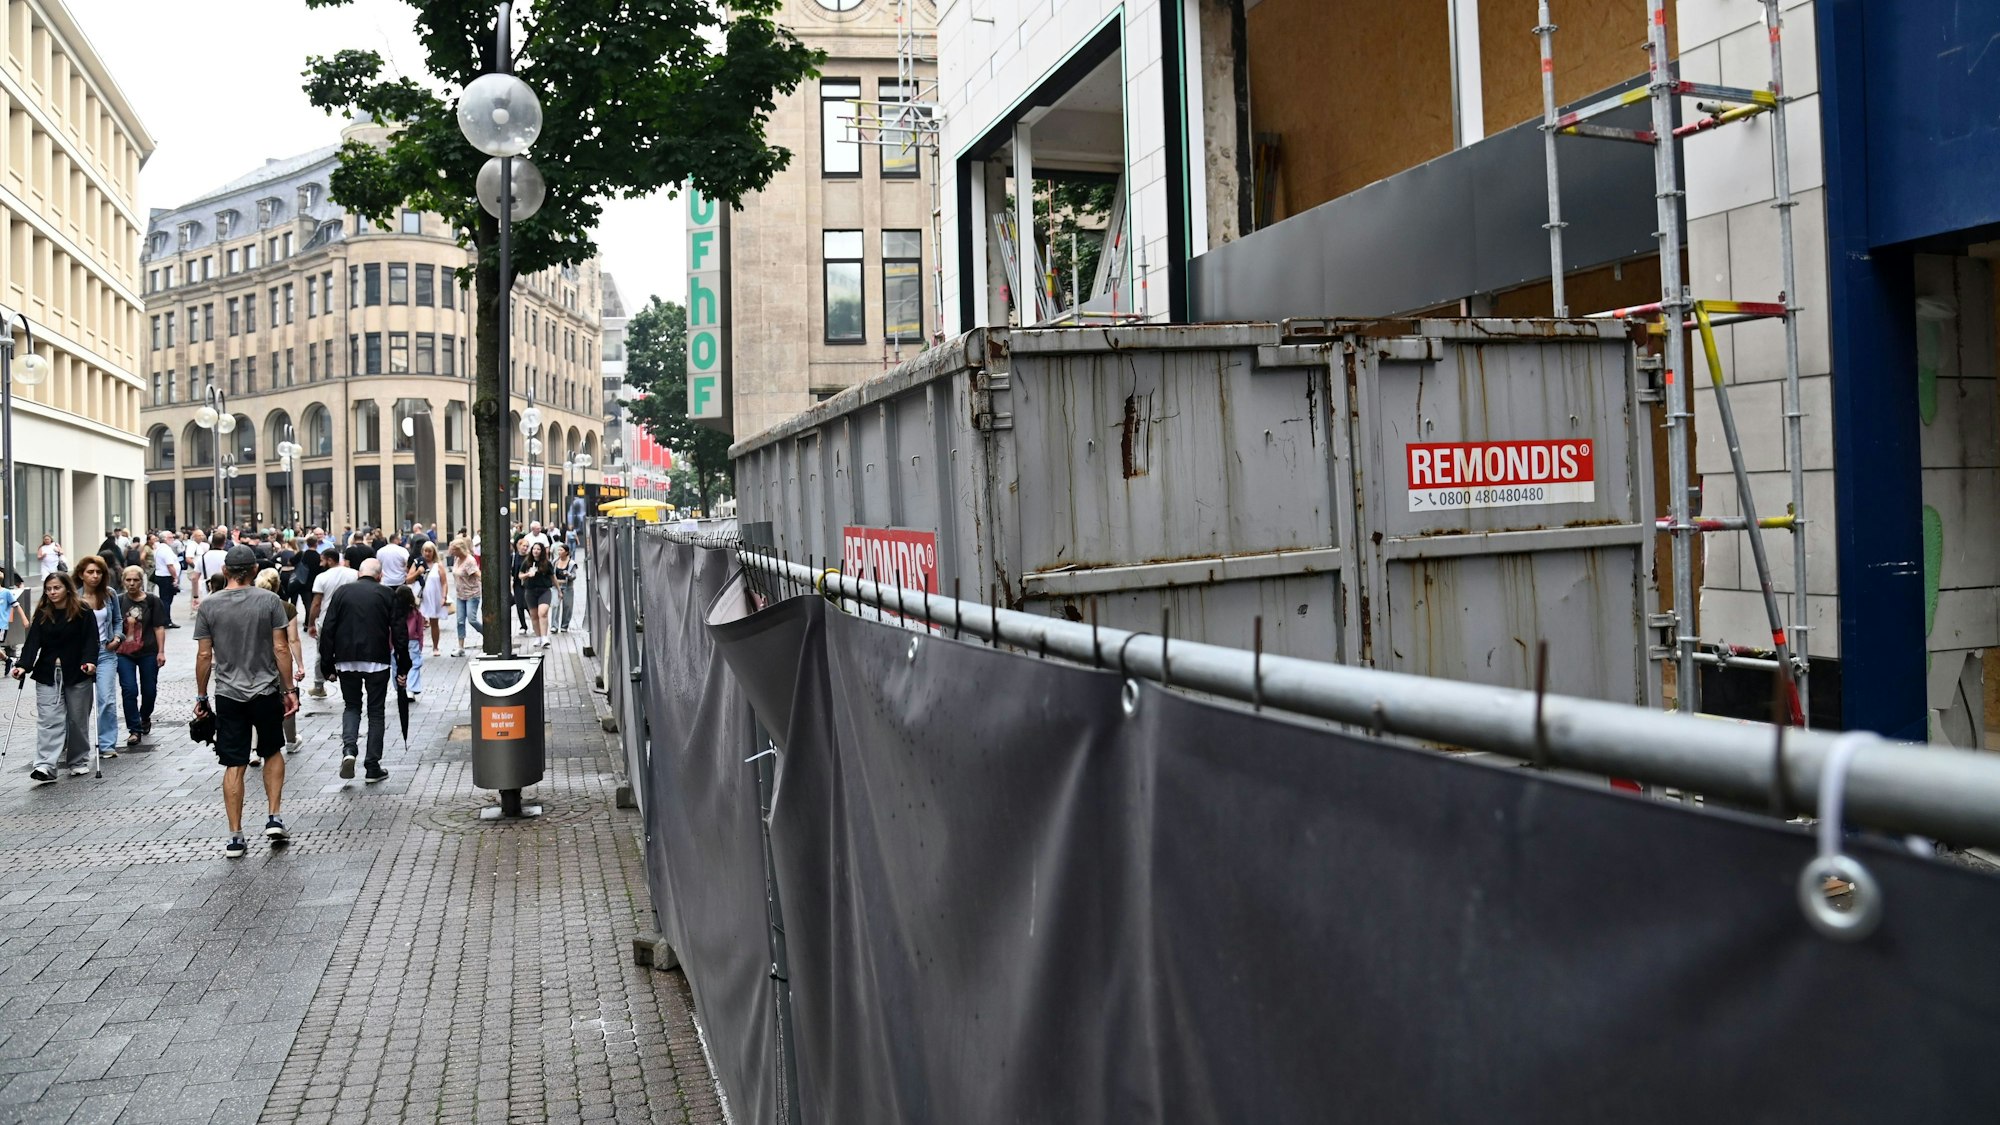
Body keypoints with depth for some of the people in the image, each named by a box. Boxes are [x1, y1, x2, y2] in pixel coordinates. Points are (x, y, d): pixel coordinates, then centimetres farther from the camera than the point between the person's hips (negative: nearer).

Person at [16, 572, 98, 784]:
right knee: (49, 720, -8)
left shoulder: (82, 612, -3)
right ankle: (46, 766, -16)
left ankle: (79, 761, 23)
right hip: (47, 674, 2)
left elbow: (91, 639, -7)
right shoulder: (42, 614, 4)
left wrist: (89, 661, -24)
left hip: (77, 673, -2)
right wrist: (24, 666, -16)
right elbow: (33, 641, -3)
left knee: (77, 720, 8)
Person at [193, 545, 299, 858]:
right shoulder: (269, 600, -5)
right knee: (273, 753, 19)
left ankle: (235, 838, 6)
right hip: (266, 691, 0)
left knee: (233, 766, 4)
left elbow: (204, 655, -1)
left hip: (229, 695, 0)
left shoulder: (209, 605, -2)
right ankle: (274, 820, 11)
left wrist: (201, 696, 9)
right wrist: (289, 688, 1)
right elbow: (281, 649, -7)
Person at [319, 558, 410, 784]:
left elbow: (327, 630, 2)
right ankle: (373, 767, 7)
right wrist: (402, 665, 4)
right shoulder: (386, 594, 1)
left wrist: (327, 665, 7)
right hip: (377, 661, -1)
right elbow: (398, 632, -2)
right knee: (375, 712, 7)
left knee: (351, 706, 19)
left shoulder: (341, 592, 4)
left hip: (346, 661, 1)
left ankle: (348, 750, -5)